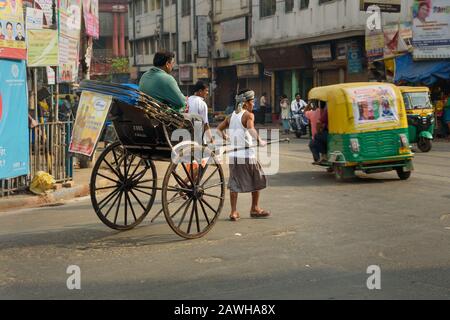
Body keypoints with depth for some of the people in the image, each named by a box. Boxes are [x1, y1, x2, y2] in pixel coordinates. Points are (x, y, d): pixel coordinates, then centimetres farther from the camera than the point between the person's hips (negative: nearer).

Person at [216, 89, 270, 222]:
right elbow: (251, 129, -26)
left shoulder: (231, 116, 11)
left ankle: (234, 212, 6)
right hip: (247, 154, -6)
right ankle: (255, 209, 20)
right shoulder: (248, 115, -7)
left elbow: (218, 129, 15)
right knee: (258, 181, 13)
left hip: (233, 155, 6)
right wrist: (259, 141, -24)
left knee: (234, 183, 10)